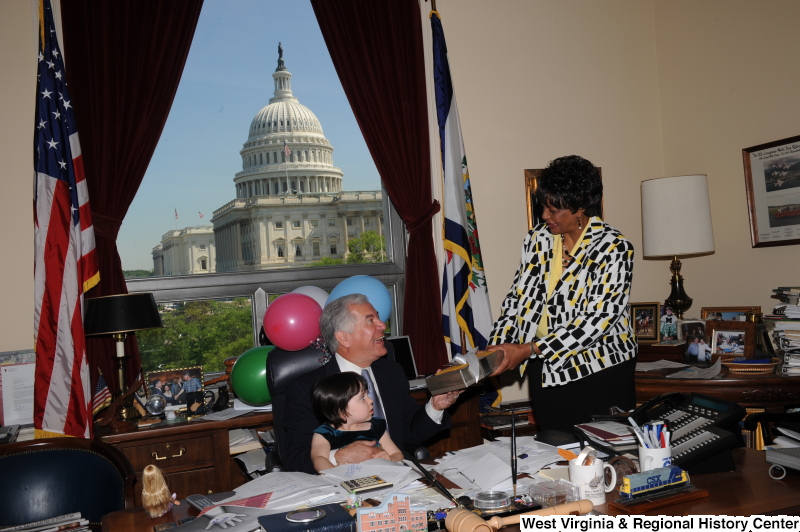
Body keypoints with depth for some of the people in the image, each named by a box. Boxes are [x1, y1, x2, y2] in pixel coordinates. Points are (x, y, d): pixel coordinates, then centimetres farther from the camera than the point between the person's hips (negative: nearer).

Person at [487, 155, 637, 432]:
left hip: (599, 371, -4)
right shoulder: (538, 238, 3)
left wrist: (528, 350, -23)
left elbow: (597, 321, -20)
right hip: (545, 371, 4)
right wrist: (494, 349, -9)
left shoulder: (614, 248, -13)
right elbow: (517, 298, 5)